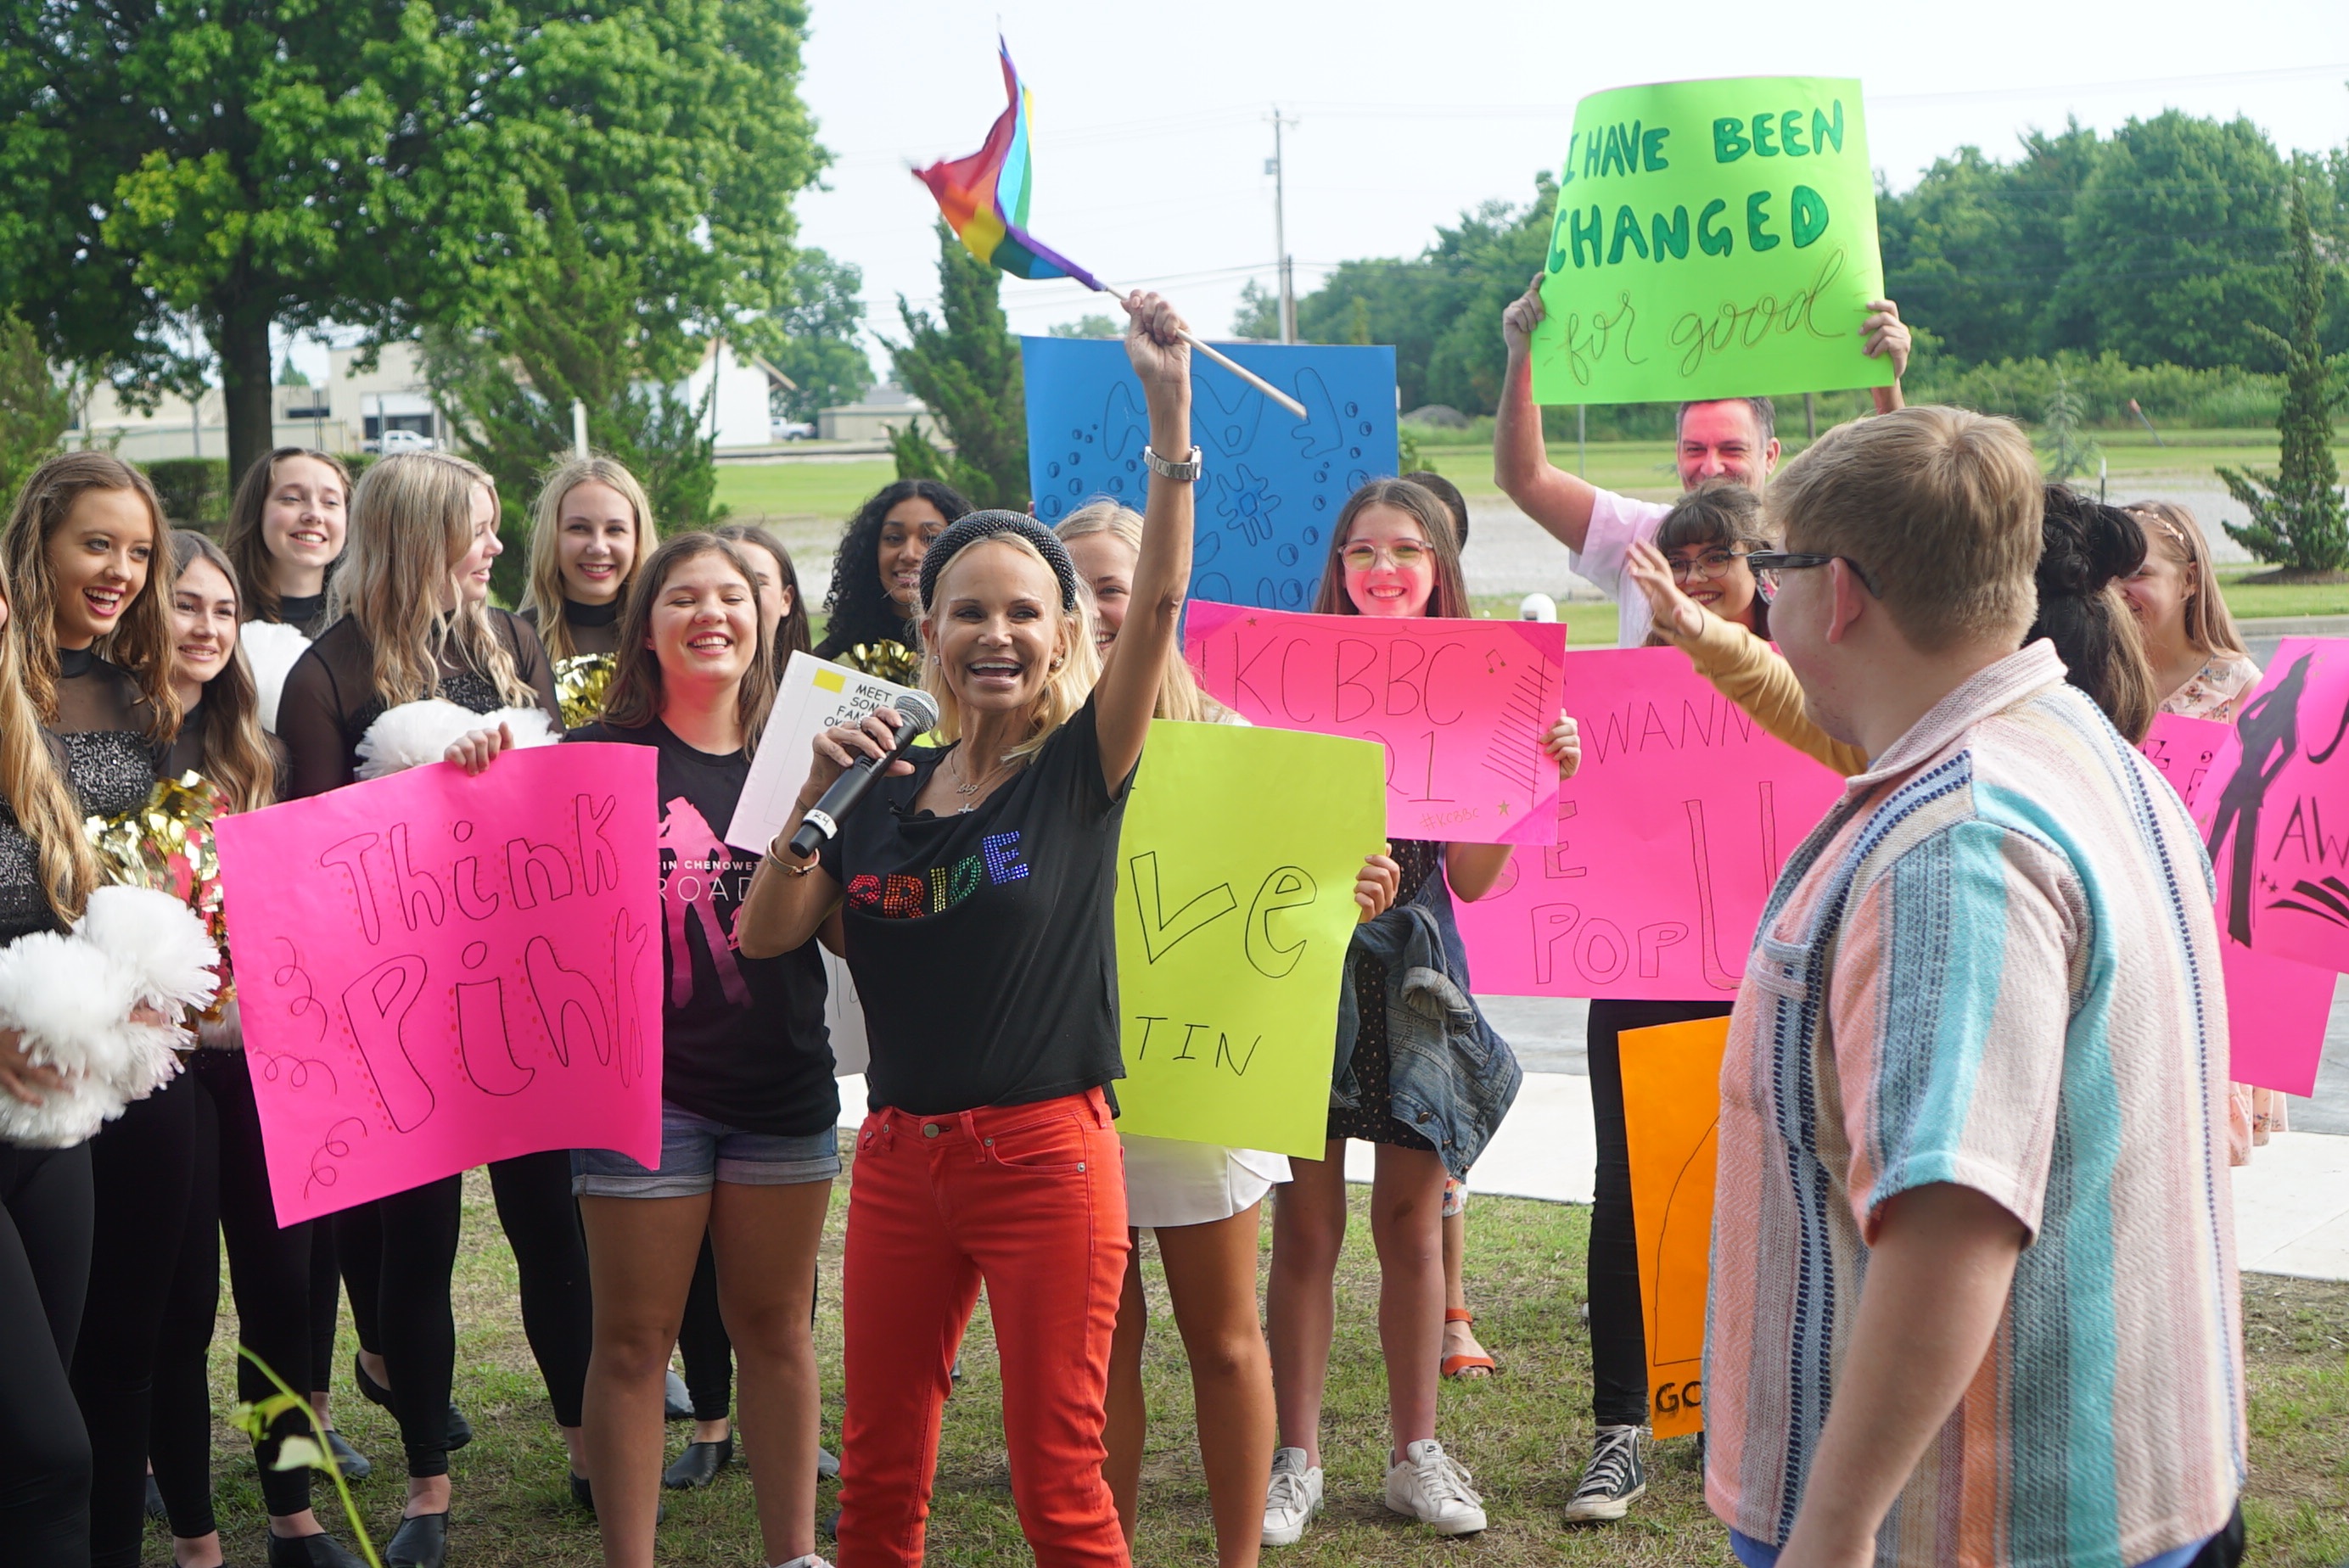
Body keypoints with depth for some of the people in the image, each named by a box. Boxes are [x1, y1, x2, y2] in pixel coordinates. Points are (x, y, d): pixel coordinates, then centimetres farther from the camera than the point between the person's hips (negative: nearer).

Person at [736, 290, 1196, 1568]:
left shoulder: (1082, 767, -4)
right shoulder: (889, 788, 8)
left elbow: (1160, 601, -19)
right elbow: (765, 936, 6)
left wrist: (1170, 409, -28)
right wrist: (816, 794, -5)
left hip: (1043, 1155, -4)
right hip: (898, 1158, 4)